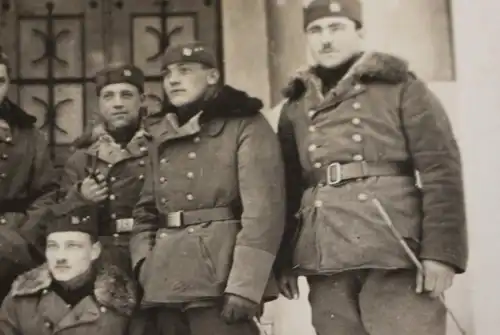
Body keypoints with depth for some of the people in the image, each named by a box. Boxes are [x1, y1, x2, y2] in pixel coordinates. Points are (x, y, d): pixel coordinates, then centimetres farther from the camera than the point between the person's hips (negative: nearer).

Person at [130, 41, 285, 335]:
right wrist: (144, 261, 1)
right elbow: (146, 209, 19)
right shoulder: (163, 137, 20)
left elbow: (263, 209, -10)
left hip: (219, 278, -6)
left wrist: (244, 285, -18)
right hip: (165, 281, 6)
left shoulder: (246, 126, 0)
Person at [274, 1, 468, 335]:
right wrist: (283, 261, 10)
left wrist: (441, 251, -12)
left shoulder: (401, 88, 5)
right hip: (325, 259, 4)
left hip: (395, 253, -3)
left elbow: (442, 172, -2)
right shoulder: (295, 108, 17)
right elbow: (288, 188, 17)